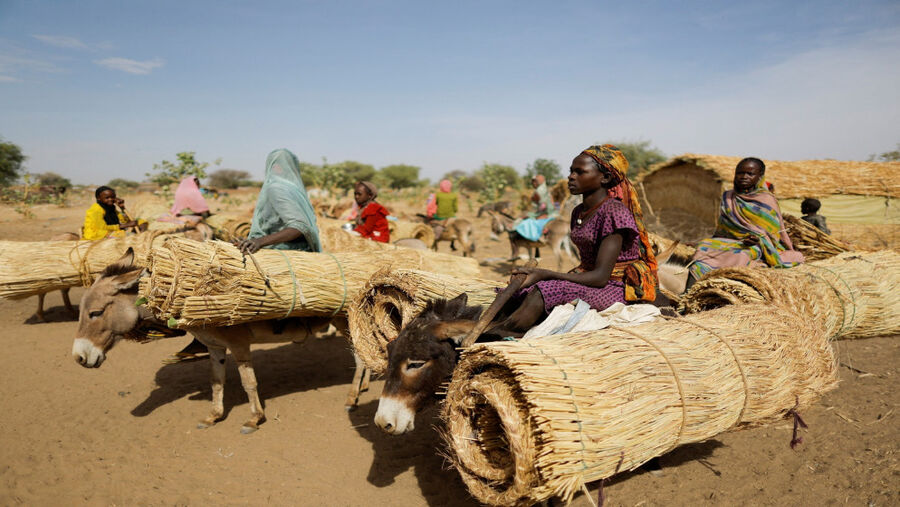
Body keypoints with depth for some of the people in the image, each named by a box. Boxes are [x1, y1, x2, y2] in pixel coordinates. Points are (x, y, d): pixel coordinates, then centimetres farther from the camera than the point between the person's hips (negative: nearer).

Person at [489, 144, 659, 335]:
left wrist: (546, 274, -25)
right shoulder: (579, 212, 12)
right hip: (588, 283, 8)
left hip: (614, 288, -8)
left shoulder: (614, 212, -16)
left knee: (544, 292, -30)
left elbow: (600, 277, -22)